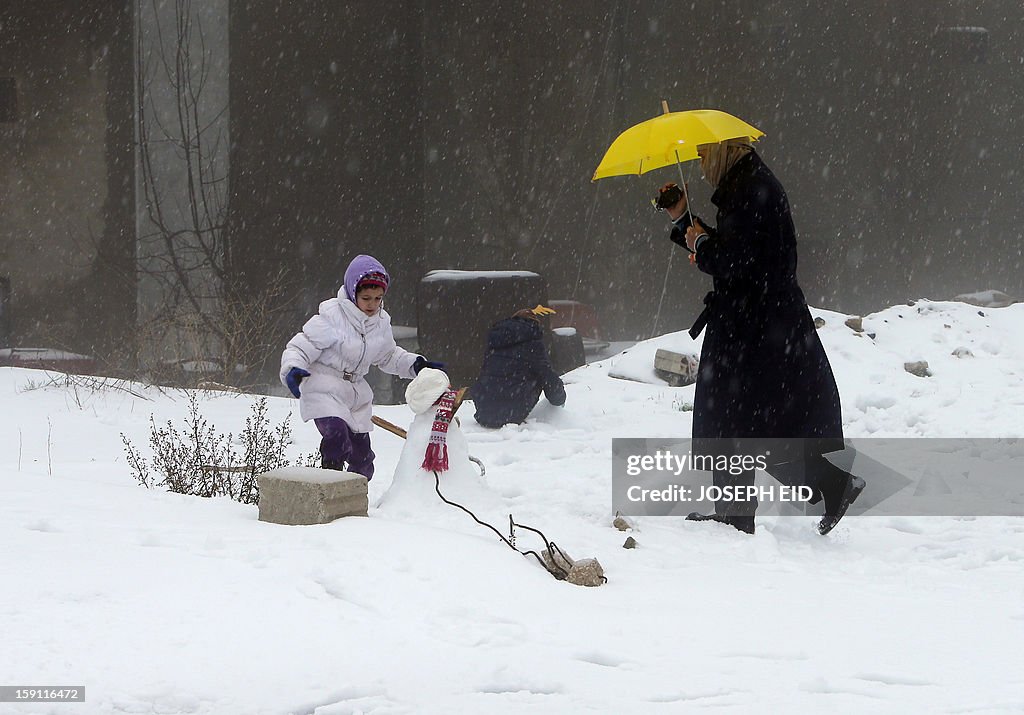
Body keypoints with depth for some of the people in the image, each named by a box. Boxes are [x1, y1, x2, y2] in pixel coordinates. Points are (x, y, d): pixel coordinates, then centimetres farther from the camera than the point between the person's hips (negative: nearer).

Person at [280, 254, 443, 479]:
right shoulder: (331, 317, -17)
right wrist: (293, 369, -33)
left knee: (362, 457, 10)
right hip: (324, 390, -7)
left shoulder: (381, 323, 5)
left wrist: (415, 365, 9)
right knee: (337, 433, -33)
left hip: (357, 395, 7)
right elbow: (300, 347, -14)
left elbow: (388, 356, 23)